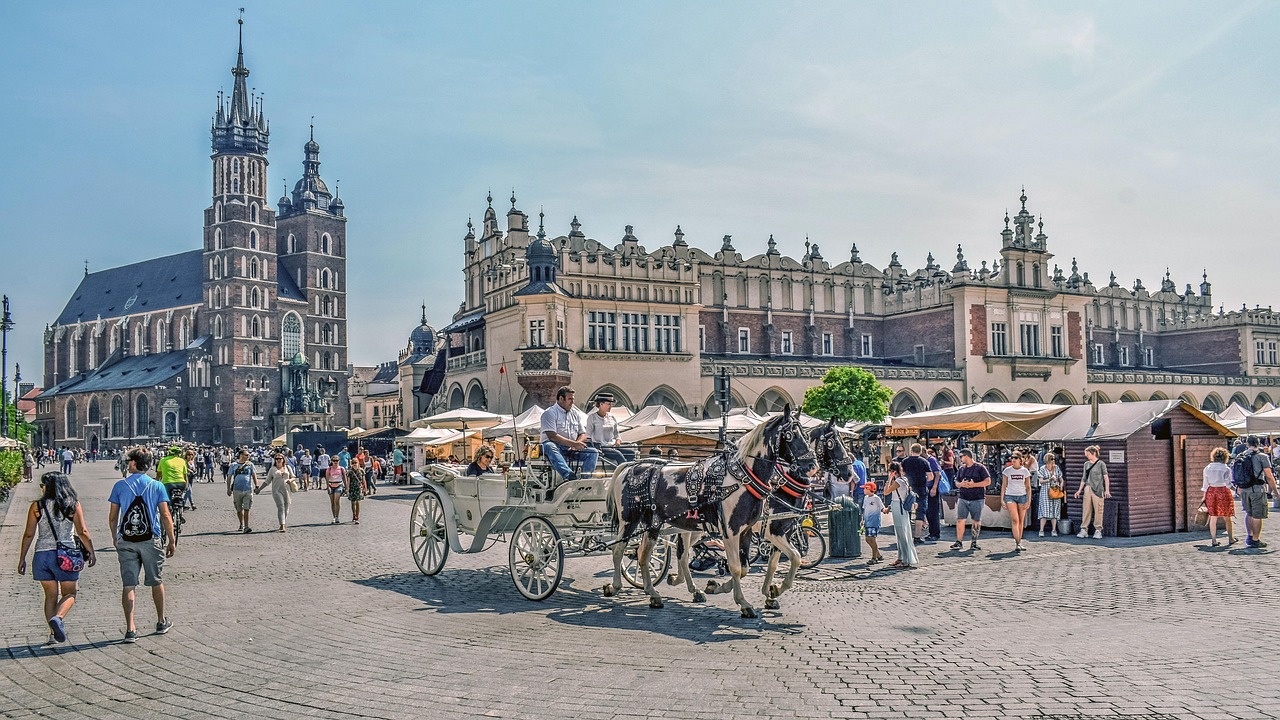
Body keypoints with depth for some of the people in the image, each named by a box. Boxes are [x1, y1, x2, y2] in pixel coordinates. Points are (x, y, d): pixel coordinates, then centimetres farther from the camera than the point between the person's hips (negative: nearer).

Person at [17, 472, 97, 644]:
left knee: (50, 595, 13)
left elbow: (29, 535, 3)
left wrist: (22, 559, 11)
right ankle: (57, 618, -18)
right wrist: (91, 552, 7)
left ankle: (53, 633, 10)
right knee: (69, 593, 9)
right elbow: (82, 532, -2)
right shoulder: (73, 506, -1)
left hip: (42, 555, 2)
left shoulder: (36, 507, 2)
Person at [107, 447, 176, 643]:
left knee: (128, 585, 2)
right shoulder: (157, 486, -2)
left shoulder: (120, 485, 0)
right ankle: (161, 622, 27)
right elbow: (166, 516, -5)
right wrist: (171, 542, 3)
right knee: (156, 582, 14)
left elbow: (112, 518, 3)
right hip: (151, 540, 0)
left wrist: (115, 539, 17)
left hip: (126, 541, 0)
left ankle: (130, 629, -2)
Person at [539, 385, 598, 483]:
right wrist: (573, 443, -22)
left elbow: (583, 434, 15)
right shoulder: (550, 413, -3)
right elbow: (552, 436, -16)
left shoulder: (576, 413, 17)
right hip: (556, 447, -6)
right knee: (549, 446, -38)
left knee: (593, 452, -15)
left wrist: (577, 444, -9)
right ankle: (569, 476, -58)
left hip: (572, 449, 6)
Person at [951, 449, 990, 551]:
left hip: (977, 499, -4)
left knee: (976, 521, 2)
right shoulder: (961, 469, 14)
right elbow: (956, 482, 19)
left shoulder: (980, 467, -2)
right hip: (963, 498, 4)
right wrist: (961, 484, -5)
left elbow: (988, 481, -6)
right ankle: (959, 541, 1)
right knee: (960, 520, -4)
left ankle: (974, 542, 11)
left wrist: (974, 484, -15)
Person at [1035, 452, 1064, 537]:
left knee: (1055, 511, 2)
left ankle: (1054, 530, 7)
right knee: (1044, 511, -8)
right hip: (1045, 491, -3)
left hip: (1056, 491, 3)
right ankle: (1041, 530, -5)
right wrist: (1049, 480, -17)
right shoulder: (1042, 469, -1)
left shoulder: (1057, 468, 8)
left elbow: (1061, 479, 14)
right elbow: (1040, 481, -5)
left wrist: (1061, 485, -4)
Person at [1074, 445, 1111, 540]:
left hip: (1098, 490, -5)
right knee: (1086, 510, 3)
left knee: (1098, 510, -2)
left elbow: (1106, 477, -4)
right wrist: (1079, 490, 16)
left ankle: (1098, 531, 5)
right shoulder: (1086, 464, 13)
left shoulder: (1101, 464, -1)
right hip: (1087, 489, 5)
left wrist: (1107, 490, -14)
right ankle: (1084, 530, 7)